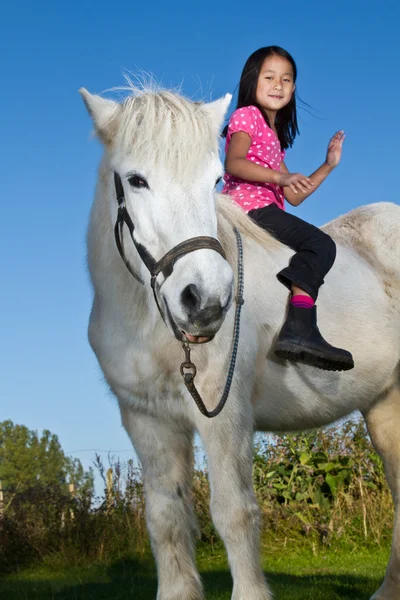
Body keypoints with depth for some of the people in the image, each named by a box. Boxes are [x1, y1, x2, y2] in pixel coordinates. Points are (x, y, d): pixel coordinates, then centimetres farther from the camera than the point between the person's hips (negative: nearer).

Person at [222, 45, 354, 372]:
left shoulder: (274, 136, 30)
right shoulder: (247, 115, 3)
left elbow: (293, 197, 22)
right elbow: (233, 164, -18)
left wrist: (328, 166, 18)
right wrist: (280, 176, -30)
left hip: (265, 212, 10)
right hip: (250, 205, -10)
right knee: (321, 244, -21)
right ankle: (300, 328, -37)